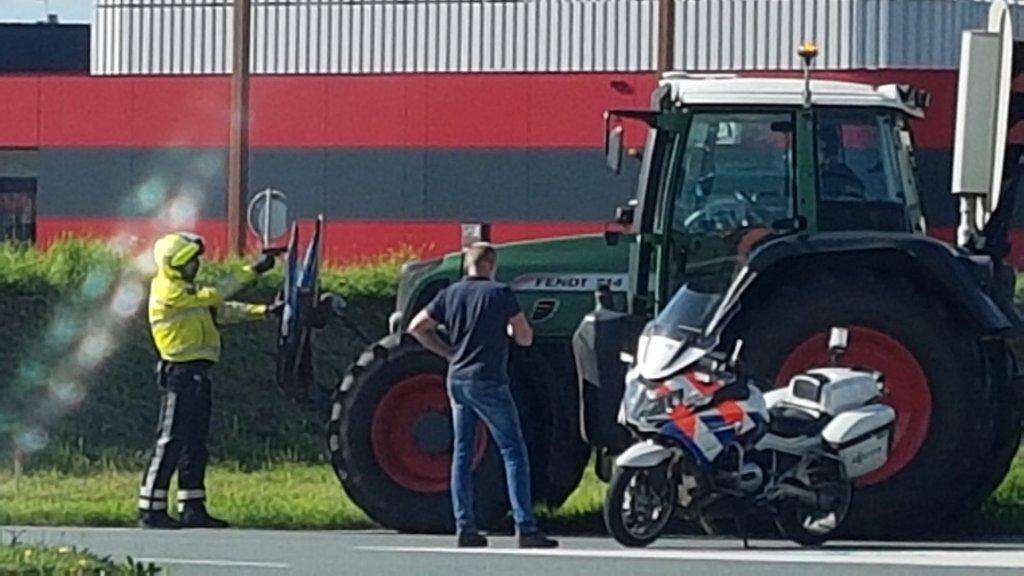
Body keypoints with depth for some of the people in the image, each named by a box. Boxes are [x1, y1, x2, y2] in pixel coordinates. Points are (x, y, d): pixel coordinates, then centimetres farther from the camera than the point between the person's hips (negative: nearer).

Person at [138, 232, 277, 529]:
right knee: (170, 443, -9)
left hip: (197, 374, 10)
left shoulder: (186, 291, 20)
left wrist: (263, 311, 4)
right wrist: (252, 271, -15)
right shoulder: (168, 291, -10)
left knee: (195, 442, 10)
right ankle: (151, 510, -8)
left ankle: (193, 508, 13)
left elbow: (221, 310, 16)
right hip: (181, 372, -10)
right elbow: (213, 295, -16)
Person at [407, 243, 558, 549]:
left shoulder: (450, 294, 7)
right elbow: (525, 338, -5)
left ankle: (464, 527, 6)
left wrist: (447, 351, 13)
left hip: (457, 380, 6)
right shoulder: (500, 294, -7)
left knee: (462, 454, 10)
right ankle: (526, 528, -10)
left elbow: (417, 327, 9)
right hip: (488, 381, -6)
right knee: (513, 452, -3)